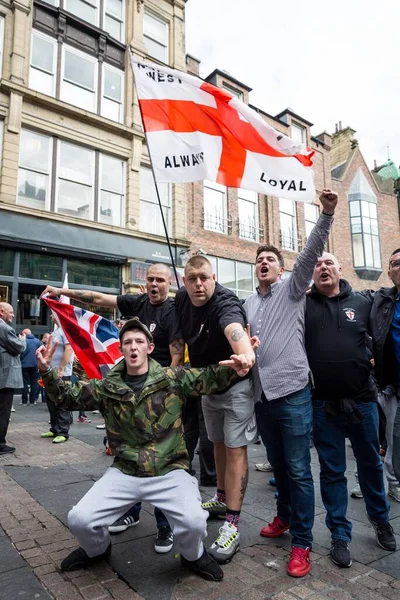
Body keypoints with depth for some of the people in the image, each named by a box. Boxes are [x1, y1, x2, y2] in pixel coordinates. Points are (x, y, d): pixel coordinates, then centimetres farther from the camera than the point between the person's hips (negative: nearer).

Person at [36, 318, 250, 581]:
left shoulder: (172, 378, -5)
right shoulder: (107, 386, 2)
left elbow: (211, 378, -8)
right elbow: (67, 397, 6)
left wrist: (234, 369, -29)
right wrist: (47, 371, -12)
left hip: (169, 471, -2)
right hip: (123, 472, 3)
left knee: (194, 522, -25)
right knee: (79, 519, -10)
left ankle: (193, 555, 15)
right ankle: (97, 549, 28)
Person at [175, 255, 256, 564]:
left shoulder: (225, 302, -28)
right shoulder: (182, 299, -7)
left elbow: (234, 328, -51)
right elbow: (181, 335, 10)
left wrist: (245, 353, -71)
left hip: (236, 383, -7)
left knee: (235, 448, -5)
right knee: (218, 443, 20)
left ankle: (232, 525, 5)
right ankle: (222, 499, 39)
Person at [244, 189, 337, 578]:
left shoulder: (292, 291, 1)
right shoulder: (248, 303, 15)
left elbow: (311, 253, -13)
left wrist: (326, 214, -23)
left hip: (292, 393, -5)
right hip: (262, 396, 5)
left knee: (298, 470, 2)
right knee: (278, 465, 20)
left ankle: (302, 542, 15)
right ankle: (284, 516, 39)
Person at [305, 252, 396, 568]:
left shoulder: (362, 302, 3)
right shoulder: (303, 304, -1)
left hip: (362, 399, 2)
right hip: (322, 404, -1)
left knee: (371, 464, 19)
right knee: (332, 471, 10)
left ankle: (381, 520, 43)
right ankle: (340, 535, 26)